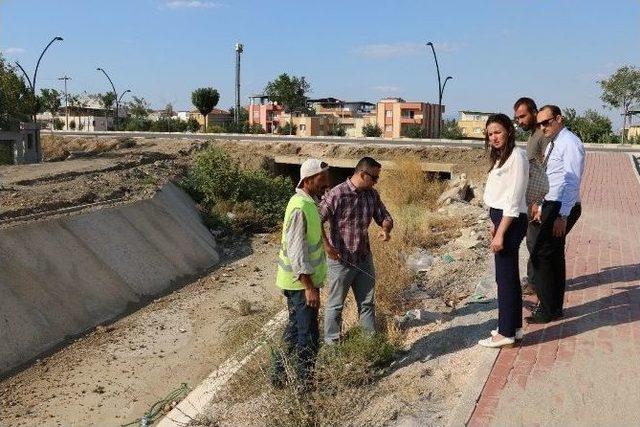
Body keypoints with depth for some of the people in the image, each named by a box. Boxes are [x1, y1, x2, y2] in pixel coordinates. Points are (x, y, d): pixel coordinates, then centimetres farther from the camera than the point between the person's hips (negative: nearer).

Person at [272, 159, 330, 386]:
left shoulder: (309, 202, 9)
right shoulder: (300, 208, -22)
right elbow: (296, 251, -24)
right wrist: (309, 288, -24)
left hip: (305, 280, 10)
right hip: (300, 283, -10)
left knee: (295, 328, 20)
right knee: (308, 336, 0)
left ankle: (279, 374, 33)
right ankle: (304, 384, 13)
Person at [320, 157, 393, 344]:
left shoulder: (372, 195, 2)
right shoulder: (337, 195, -19)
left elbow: (385, 217, 11)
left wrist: (386, 229, -12)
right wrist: (327, 246, -20)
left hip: (364, 259, 6)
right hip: (341, 260, -6)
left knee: (367, 302, 16)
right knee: (336, 305, 9)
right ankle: (332, 343, 24)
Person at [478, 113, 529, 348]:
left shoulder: (516, 156, -15)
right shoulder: (501, 156, 14)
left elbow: (514, 199, -19)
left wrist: (500, 233, -20)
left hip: (511, 221, -10)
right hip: (502, 218, 10)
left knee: (505, 276, -3)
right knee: (509, 274, 15)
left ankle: (506, 332, 7)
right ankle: (514, 326, 26)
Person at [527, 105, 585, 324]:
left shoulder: (570, 143, -15)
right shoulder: (553, 144, 15)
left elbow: (572, 182, -20)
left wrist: (562, 216, -24)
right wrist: (542, 206, 21)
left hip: (563, 208, -10)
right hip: (552, 205, 10)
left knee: (541, 256, -10)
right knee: (554, 257, 14)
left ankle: (548, 310, -1)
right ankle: (554, 307, 24)